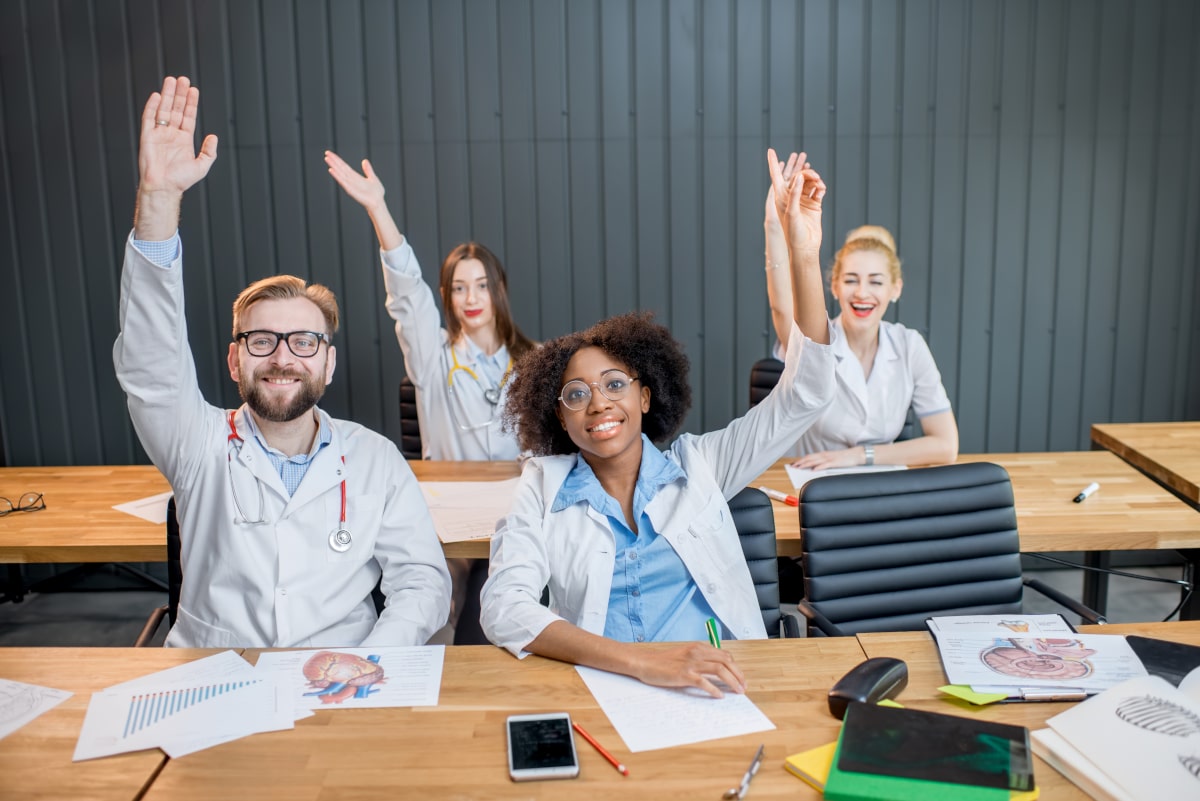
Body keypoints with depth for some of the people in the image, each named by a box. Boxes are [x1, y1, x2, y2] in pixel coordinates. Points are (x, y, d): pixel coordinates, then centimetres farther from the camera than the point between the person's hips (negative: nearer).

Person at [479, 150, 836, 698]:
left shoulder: (698, 465, 12)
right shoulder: (544, 489, 7)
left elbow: (803, 396, 6)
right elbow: (503, 608, -7)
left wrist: (804, 257, -5)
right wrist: (639, 660, -21)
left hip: (721, 690, 2)